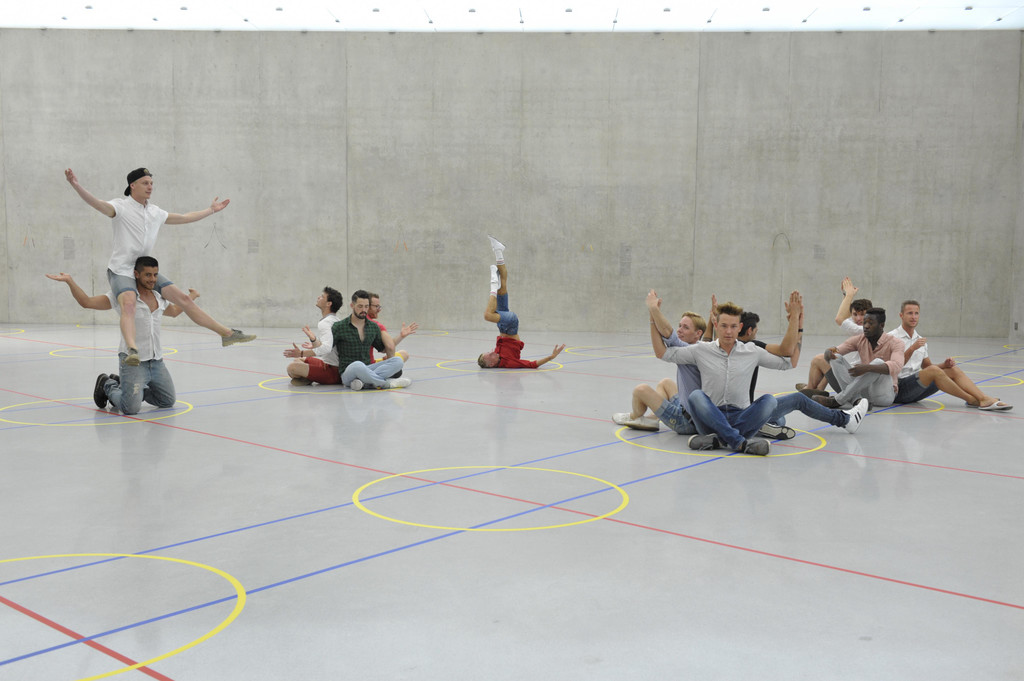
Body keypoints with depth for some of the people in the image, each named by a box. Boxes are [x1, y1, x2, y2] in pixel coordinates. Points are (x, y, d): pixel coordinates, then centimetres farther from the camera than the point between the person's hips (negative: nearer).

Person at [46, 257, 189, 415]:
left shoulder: (159, 298, 10)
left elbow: (174, 311, 33)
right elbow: (87, 302, -11)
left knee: (167, 402, 13)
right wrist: (69, 281, -22)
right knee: (131, 408, -18)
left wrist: (191, 296, 42)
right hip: (133, 361, -6)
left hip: (157, 362, 6)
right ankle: (107, 386, 16)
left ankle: (122, 386, 30)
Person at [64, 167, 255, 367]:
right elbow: (96, 203, -26)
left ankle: (227, 334, 7)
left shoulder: (155, 212, 12)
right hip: (121, 270, -6)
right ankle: (132, 350, -51)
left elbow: (185, 217, 26)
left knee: (183, 298, 2)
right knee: (128, 303, -34)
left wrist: (211, 210, 33)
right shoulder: (121, 207, -7)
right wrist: (76, 185, -42)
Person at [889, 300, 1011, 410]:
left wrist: (944, 365, 0)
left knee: (954, 370, -9)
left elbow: (927, 366, 20)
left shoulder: (920, 340, 19)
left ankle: (985, 399, -25)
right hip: (899, 389, -7)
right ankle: (972, 400, -18)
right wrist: (912, 349, -24)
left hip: (916, 386, 7)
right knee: (933, 370, -29)